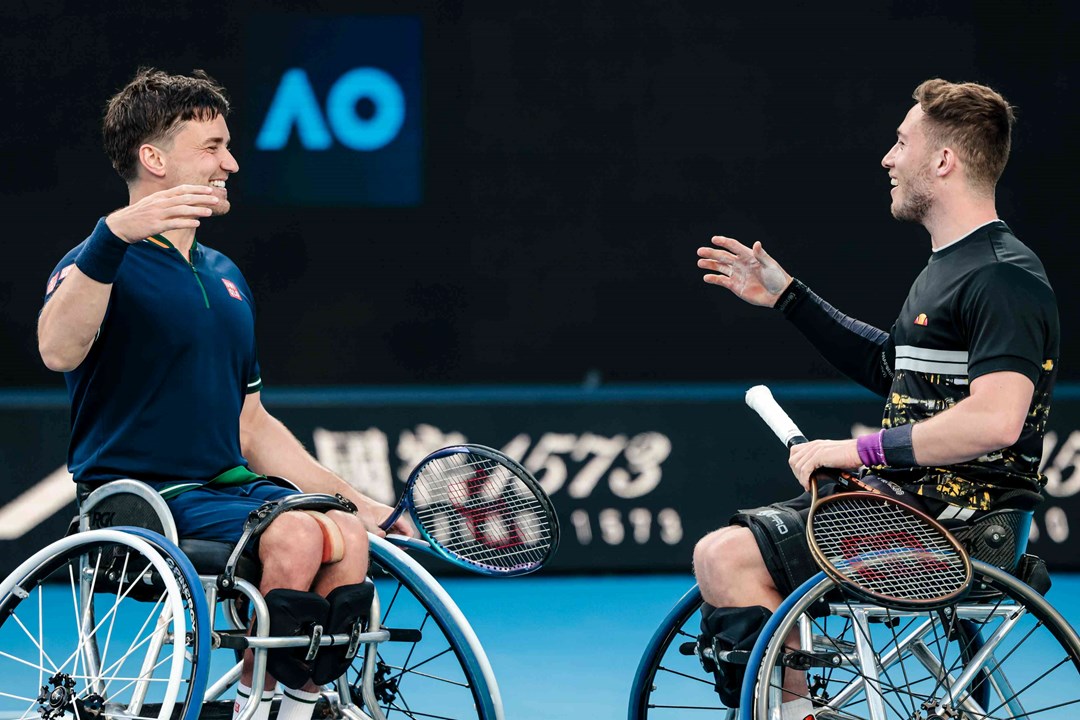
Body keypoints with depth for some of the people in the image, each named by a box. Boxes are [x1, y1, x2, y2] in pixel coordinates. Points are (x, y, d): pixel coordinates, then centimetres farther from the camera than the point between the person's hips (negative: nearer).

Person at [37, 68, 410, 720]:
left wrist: (356, 500, 19)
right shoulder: (107, 266, -5)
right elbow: (58, 351, -29)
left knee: (347, 533, -21)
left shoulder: (226, 278, 20)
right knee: (295, 535, -30)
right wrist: (112, 236, -40)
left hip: (229, 486, 7)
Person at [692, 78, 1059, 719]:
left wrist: (862, 451, -23)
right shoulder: (947, 264, 16)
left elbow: (996, 420, -29)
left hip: (957, 520, -11)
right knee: (720, 553, 16)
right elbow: (891, 368, 31)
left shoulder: (1004, 279, -17)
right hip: (911, 499, 11)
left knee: (726, 558, -20)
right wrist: (787, 297, 28)